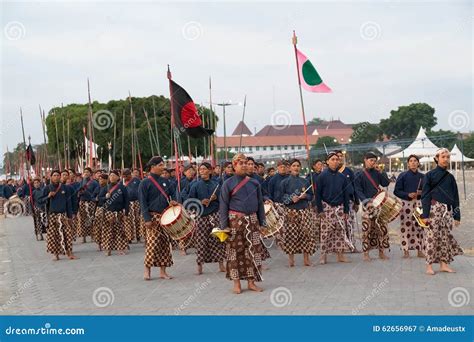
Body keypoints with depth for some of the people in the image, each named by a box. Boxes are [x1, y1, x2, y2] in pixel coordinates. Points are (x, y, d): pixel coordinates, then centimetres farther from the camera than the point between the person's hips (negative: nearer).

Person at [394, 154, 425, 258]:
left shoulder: (422, 176, 10)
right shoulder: (403, 176, 2)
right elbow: (396, 191, 0)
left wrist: (421, 193, -5)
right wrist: (408, 195, -14)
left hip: (419, 203, 2)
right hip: (406, 203, -2)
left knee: (419, 226, 1)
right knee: (405, 226, -4)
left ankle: (419, 250, 10)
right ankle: (406, 251, 4)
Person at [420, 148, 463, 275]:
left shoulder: (450, 177, 14)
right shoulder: (430, 175, 0)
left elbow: (455, 198, 15)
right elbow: (425, 195, -5)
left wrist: (457, 216, 10)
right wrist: (425, 215, -12)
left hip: (447, 211, 5)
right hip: (434, 209, -5)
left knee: (445, 236, 4)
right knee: (432, 236, -6)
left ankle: (444, 264, 12)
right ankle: (429, 265, -1)